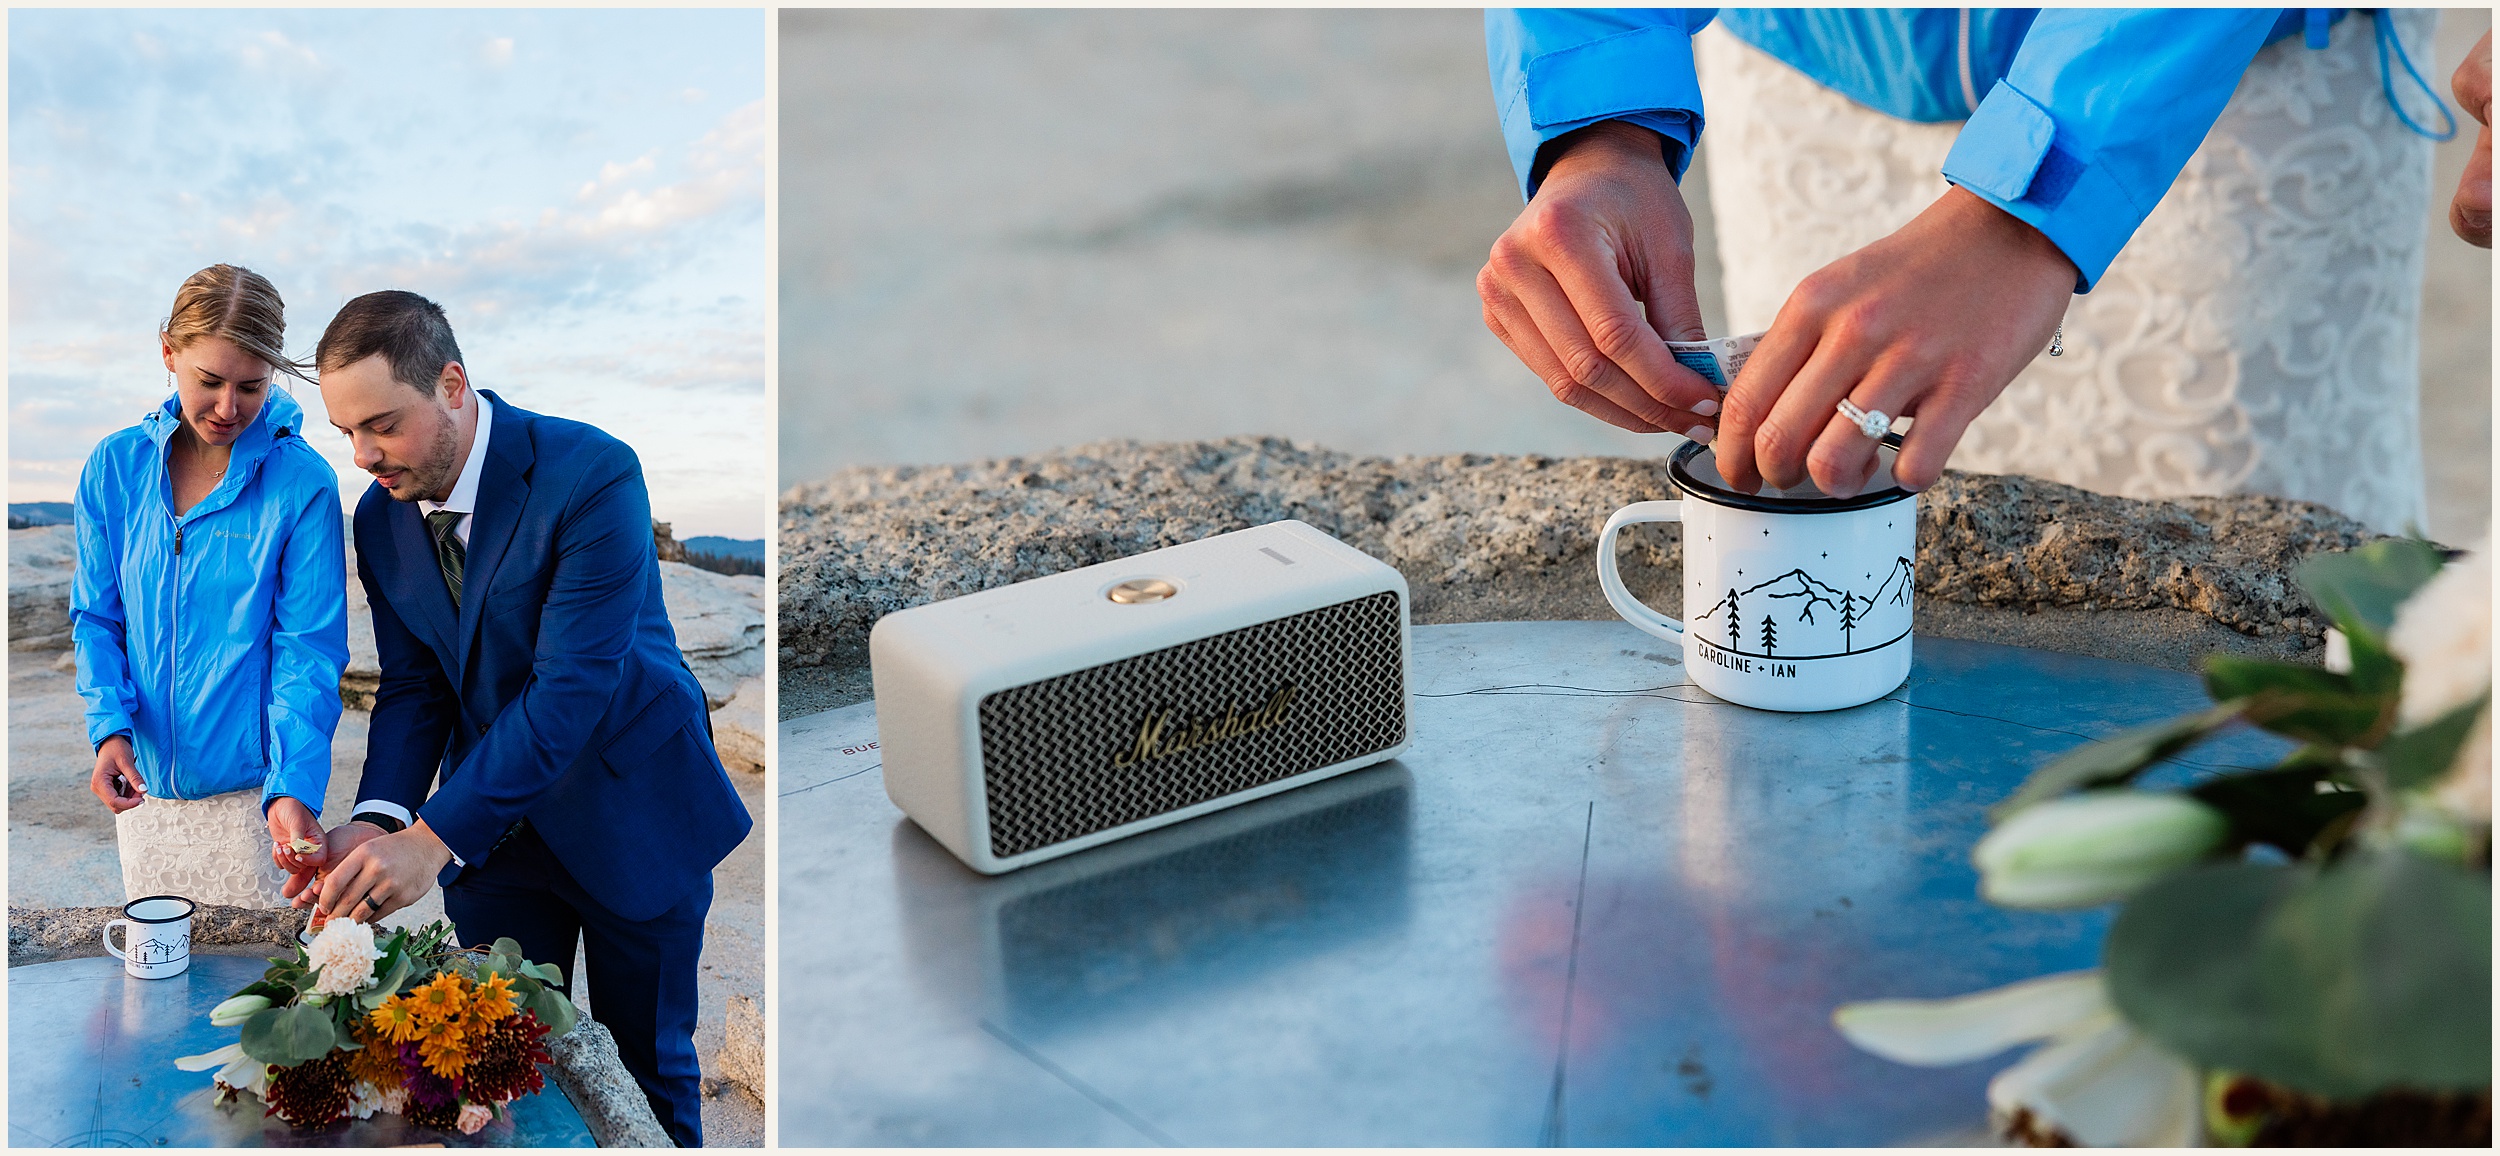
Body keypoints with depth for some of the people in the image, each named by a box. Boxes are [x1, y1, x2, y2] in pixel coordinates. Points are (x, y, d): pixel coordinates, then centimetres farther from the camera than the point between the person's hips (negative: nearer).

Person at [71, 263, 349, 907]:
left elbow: (309, 650, -10)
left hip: (251, 788, -3)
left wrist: (293, 789, -23)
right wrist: (111, 728, -11)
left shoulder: (303, 484, -9)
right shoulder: (114, 467, 1)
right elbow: (96, 618, 7)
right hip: (145, 783, 3)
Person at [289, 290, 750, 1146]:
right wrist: (377, 820, -20)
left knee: (649, 1069, 8)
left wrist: (432, 840, -35)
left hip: (625, 811, -5)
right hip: (491, 820, 5)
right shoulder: (381, 516, -3)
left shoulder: (592, 474, -25)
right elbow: (412, 686, 0)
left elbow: (571, 686, -30)